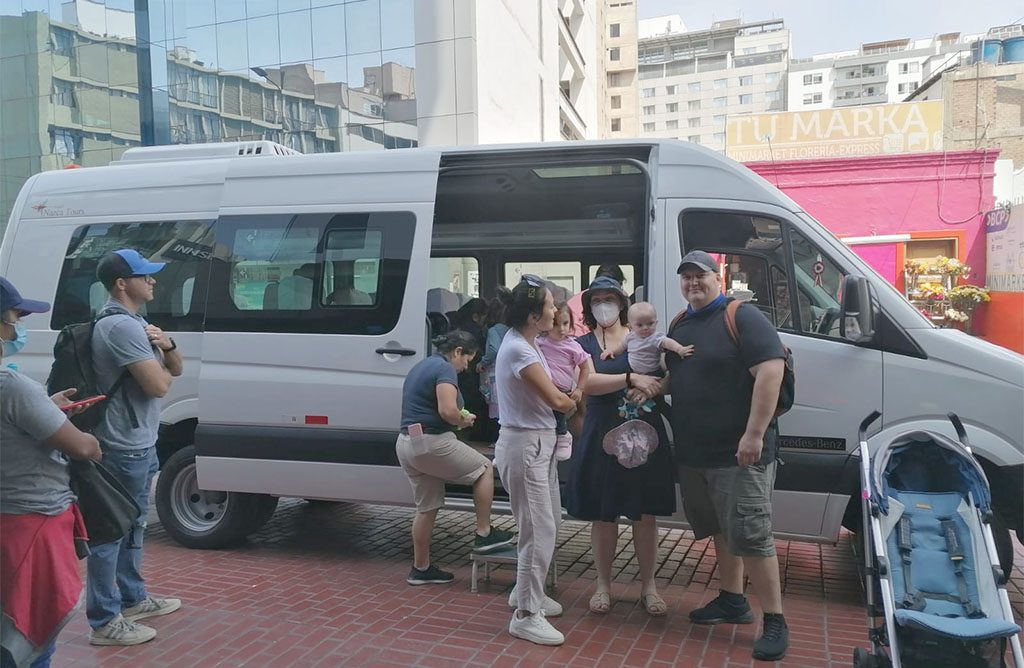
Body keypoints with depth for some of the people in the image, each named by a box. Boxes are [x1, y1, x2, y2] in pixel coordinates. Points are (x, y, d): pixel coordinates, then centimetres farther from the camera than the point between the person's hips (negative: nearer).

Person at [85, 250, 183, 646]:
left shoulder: (133, 322, 13)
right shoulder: (122, 326, -20)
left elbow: (176, 369, 14)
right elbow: (159, 385, -25)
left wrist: (166, 345, -7)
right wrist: (163, 366, -3)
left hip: (136, 443, 11)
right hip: (124, 446, -11)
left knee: (132, 525, 20)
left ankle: (132, 599, 34)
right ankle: (104, 621, 5)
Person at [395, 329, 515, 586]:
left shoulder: (421, 367, 19)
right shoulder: (445, 368, -12)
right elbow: (448, 411, -24)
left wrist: (458, 417, 16)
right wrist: (464, 420, -3)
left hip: (406, 443, 10)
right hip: (431, 442, -10)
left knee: (426, 508, 16)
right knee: (485, 469, 7)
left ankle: (420, 568, 22)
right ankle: (484, 534, 10)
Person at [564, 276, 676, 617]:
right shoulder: (584, 344, 6)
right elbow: (587, 383, -12)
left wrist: (648, 391, -17)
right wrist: (632, 378, -23)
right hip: (601, 435, -1)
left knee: (645, 512, 5)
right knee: (603, 514, 5)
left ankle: (648, 586, 18)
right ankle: (603, 585, 19)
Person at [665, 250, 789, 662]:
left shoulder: (743, 317, -11)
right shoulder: (679, 324, 13)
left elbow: (771, 369, -21)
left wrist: (754, 434, -25)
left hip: (738, 453, -8)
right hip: (692, 454, 8)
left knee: (750, 536, -6)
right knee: (721, 531, 18)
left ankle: (775, 622, 6)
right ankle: (733, 601, 33)